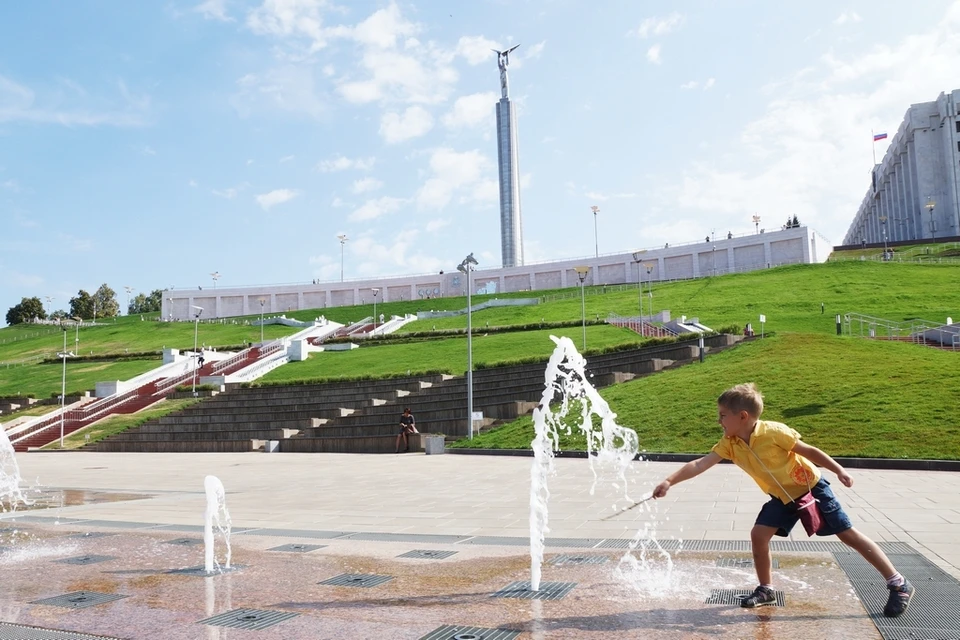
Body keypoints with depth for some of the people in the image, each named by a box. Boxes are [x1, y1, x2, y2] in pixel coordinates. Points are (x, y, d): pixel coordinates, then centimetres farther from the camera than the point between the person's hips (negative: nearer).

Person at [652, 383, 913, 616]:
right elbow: (700, 464, -21)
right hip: (782, 497, 5)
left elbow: (809, 451, -19)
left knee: (848, 534, 0)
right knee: (758, 534, -7)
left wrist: (840, 471, -18)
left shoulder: (773, 432, -30)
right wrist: (670, 481, -31)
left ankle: (899, 585, 11)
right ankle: (766, 589, 11)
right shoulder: (729, 444, -15)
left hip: (811, 488, -5)